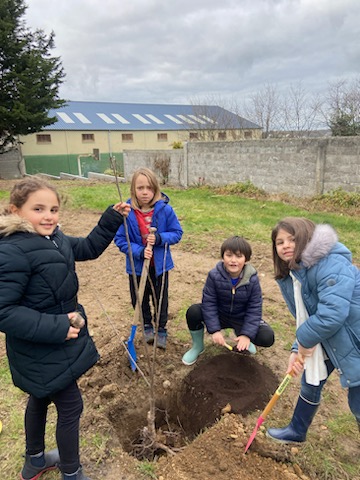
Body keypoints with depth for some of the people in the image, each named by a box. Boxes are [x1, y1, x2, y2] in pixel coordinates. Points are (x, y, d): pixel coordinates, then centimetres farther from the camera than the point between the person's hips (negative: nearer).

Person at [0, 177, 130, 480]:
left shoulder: (52, 239, -1)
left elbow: (89, 248, 11)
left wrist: (113, 218, -1)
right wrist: (57, 328, -31)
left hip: (49, 347, 9)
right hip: (41, 351, -9)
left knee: (41, 399, 27)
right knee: (71, 407, 7)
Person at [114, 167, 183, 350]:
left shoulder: (165, 209, -16)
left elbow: (177, 233, -8)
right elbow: (120, 239, -12)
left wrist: (160, 238, -27)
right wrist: (139, 251, -26)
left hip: (160, 264, 0)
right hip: (137, 265, 1)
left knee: (161, 299, 17)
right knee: (139, 298, 19)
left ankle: (161, 330, 40)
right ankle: (147, 326, 46)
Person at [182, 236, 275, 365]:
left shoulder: (252, 279, -20)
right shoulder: (214, 275, -21)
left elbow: (254, 308, -15)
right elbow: (209, 302, -18)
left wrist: (247, 335, -23)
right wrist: (215, 330, -24)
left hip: (242, 318, 0)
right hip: (219, 315, 0)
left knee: (267, 338, -22)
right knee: (193, 312, -27)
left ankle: (242, 339, 14)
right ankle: (197, 346, 2)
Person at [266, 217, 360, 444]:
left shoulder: (332, 265, -30)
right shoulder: (291, 276, -3)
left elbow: (332, 314, -37)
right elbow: (305, 317, 3)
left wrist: (305, 340, -22)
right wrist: (297, 349, -10)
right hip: (330, 340, 9)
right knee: (311, 381, 21)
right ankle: (297, 431, 46)